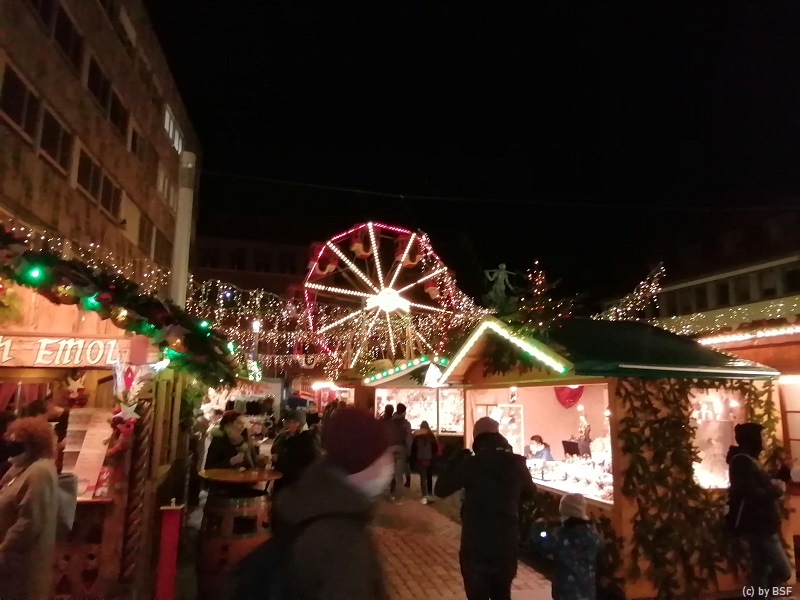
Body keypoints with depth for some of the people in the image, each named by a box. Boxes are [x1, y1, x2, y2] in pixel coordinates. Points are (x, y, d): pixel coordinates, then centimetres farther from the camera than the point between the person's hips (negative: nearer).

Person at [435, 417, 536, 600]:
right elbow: (530, 492, 15)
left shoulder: (471, 464, -15)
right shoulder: (517, 463, -4)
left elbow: (441, 489, -6)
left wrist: (457, 459, 0)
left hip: (475, 546, -3)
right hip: (507, 544, 3)